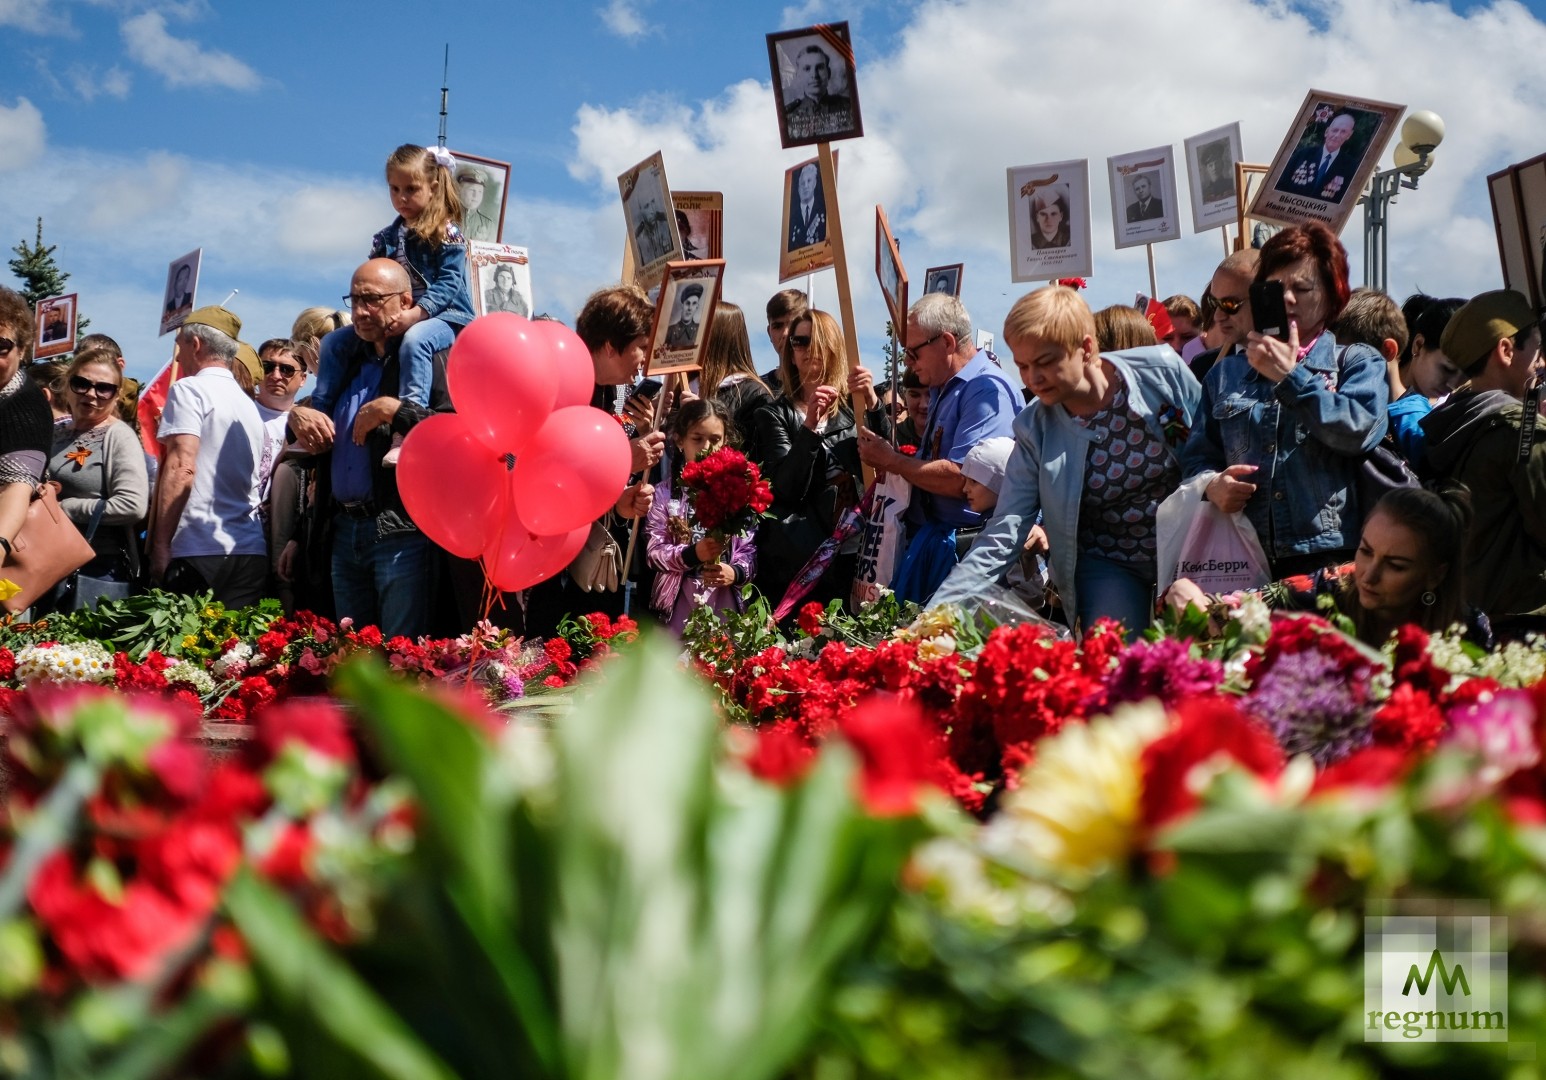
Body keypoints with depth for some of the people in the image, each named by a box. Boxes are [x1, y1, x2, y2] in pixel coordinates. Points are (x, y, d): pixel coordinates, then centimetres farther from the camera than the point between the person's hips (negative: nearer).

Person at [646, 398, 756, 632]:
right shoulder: (665, 494, 1)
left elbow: (749, 549, 3)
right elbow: (654, 551, -5)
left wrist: (736, 572, -16)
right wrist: (692, 553, -21)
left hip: (726, 602, 1)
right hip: (679, 604, -1)